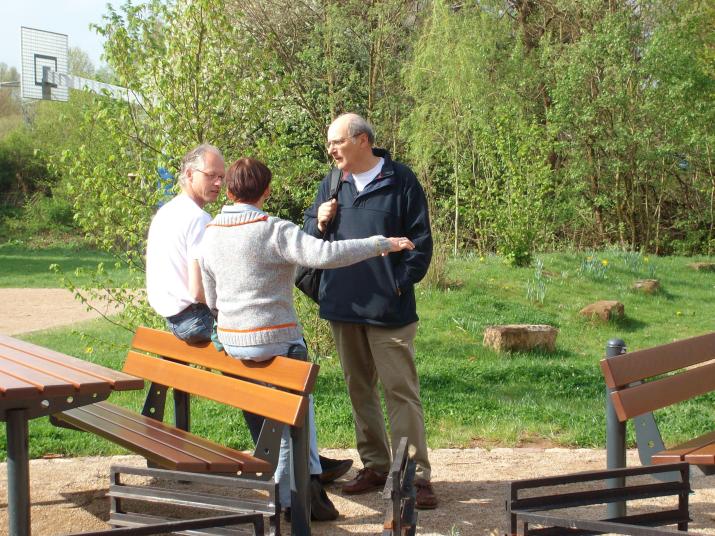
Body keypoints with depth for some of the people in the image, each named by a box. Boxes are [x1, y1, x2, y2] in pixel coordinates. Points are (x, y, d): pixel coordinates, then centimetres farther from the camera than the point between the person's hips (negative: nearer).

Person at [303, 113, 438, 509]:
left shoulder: (401, 181, -4)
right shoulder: (331, 185, 9)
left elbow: (420, 240, -3)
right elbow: (309, 239, 15)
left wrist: (399, 282, -11)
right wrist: (319, 223, -6)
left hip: (388, 307, -5)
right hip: (342, 306, 6)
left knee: (400, 389, -7)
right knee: (358, 388, 13)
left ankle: (416, 474, -3)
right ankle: (375, 465, 25)